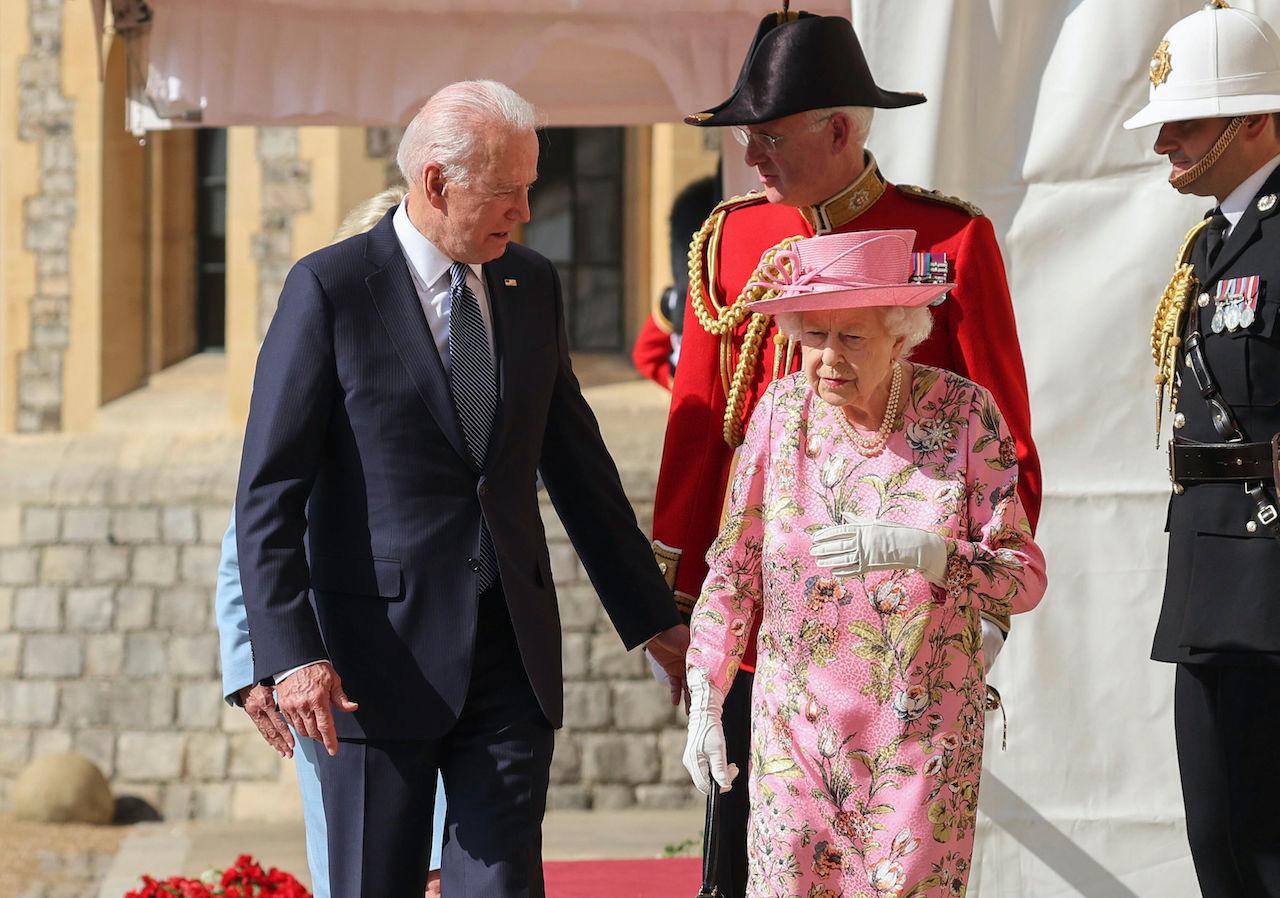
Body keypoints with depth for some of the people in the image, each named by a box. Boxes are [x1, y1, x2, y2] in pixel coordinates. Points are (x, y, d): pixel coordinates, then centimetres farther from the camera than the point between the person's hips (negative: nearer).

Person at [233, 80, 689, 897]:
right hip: (382, 657, -4)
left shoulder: (532, 285, 9)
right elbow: (269, 493, -9)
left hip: (512, 656, 4)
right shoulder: (329, 289, -7)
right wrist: (291, 653, -19)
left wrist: (651, 617, 20)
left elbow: (575, 463, 19)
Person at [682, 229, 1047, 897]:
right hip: (797, 728, 1)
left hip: (925, 730, -1)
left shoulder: (964, 414, -5)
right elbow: (734, 571, 7)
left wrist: (918, 550, -23)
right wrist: (704, 703, 4)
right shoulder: (781, 410, 0)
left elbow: (1025, 576, -7)